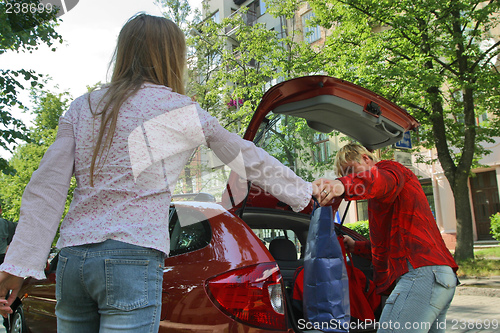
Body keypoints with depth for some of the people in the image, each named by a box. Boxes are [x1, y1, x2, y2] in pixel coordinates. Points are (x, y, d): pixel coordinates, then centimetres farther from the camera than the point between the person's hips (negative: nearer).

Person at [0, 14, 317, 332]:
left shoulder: (82, 107, 11)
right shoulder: (179, 109, 1)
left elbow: (46, 188, 5)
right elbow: (247, 157, 10)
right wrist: (304, 191, 23)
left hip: (71, 258, 6)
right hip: (132, 258, -5)